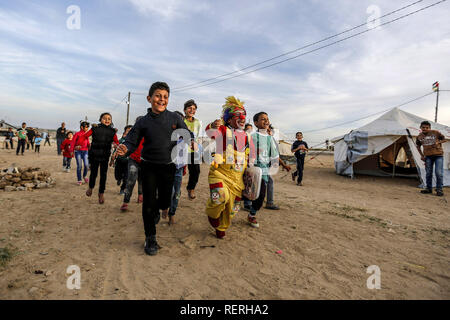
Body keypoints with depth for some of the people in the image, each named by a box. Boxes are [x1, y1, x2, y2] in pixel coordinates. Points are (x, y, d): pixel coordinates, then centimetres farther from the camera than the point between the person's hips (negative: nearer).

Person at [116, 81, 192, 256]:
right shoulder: (143, 122, -3)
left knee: (165, 201, 12)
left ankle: (157, 210, 50)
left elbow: (187, 135, 2)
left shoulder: (175, 118, -2)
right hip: (149, 167, -1)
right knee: (148, 204, 0)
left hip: (168, 166, 1)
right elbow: (132, 141, -3)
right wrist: (125, 149, -26)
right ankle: (150, 238, 17)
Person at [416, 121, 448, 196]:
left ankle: (439, 189, 3)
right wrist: (422, 155, 10)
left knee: (439, 173, -9)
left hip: (438, 155, -3)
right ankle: (429, 188, 18)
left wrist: (438, 142, -14)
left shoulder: (436, 133, -6)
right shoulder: (419, 136, 3)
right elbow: (418, 146, 17)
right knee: (428, 173, 7)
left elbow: (445, 139, 5)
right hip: (428, 156, 3)